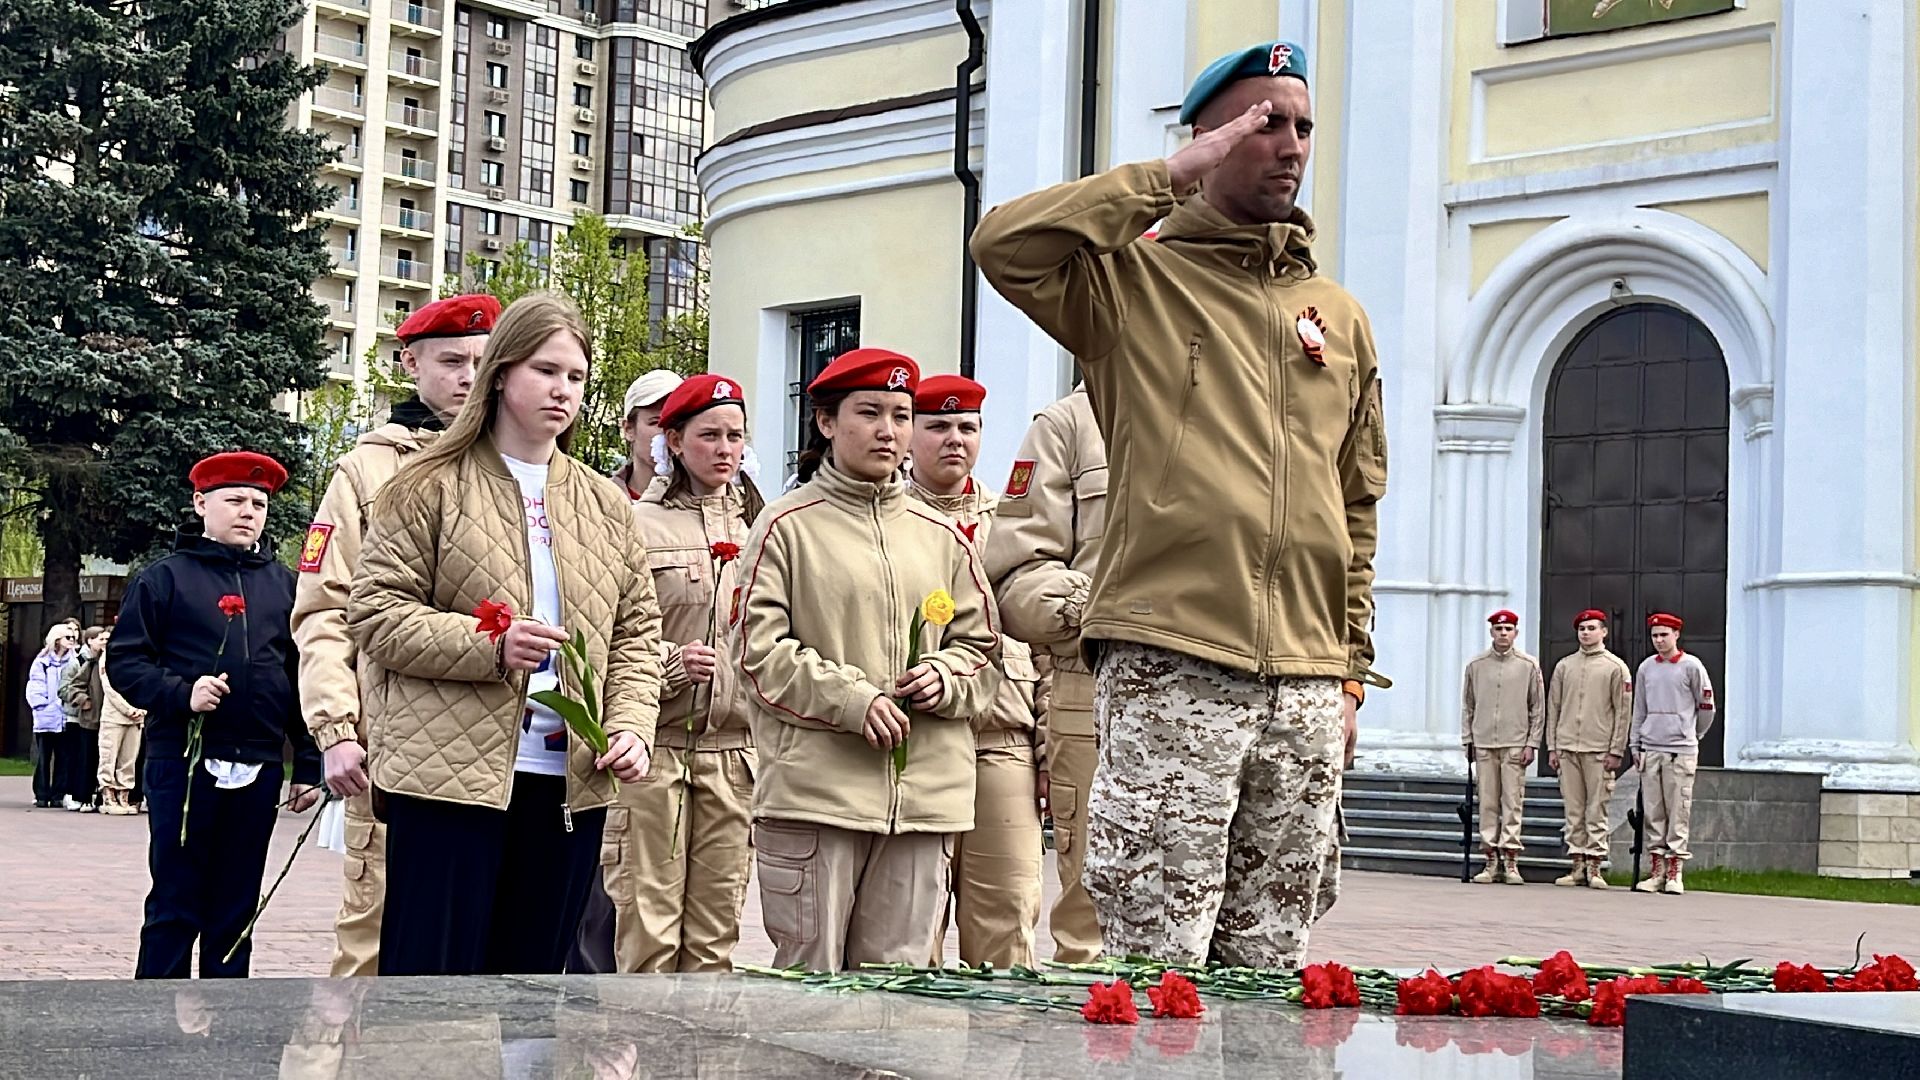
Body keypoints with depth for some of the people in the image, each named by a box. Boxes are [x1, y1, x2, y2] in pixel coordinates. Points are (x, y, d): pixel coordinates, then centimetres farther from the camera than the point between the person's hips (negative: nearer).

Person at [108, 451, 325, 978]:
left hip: (259, 771, 3)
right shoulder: (165, 578, 3)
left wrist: (309, 766, 8)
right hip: (183, 763, -3)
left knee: (235, 911, 8)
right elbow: (124, 660, -1)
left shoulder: (283, 585, 13)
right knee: (175, 906, -1)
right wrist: (181, 694, -18)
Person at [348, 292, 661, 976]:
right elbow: (374, 613, -4)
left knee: (530, 974, 10)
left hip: (571, 783, 5)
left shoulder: (606, 507, 17)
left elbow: (636, 633, 16)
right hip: (450, 774, -5)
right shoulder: (430, 487, 1)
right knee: (431, 974, -5)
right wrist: (486, 644, -18)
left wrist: (631, 725, -2)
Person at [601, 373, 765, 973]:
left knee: (715, 935, 5)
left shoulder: (758, 529, 13)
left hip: (735, 749, 4)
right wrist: (670, 662, -19)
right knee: (646, 927, -4)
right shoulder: (637, 524, 0)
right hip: (654, 745, -4)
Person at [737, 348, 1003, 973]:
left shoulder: (941, 536, 16)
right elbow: (760, 649, -5)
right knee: (809, 979, -3)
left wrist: (944, 677, -3)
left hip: (924, 795, 4)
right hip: (814, 785, -4)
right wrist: (851, 698, -14)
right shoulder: (789, 524, 2)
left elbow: (982, 647, 19)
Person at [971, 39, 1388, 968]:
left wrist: (1352, 672, 15)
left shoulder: (1340, 317, 20)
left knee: (1267, 966, 9)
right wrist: (1174, 177, -8)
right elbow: (1004, 244, -15)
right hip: (1170, 672, -5)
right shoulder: (1134, 280, 6)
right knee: (1158, 970, -8)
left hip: (1307, 690, 5)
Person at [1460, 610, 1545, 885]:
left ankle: (1510, 861, -4)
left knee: (1512, 802, -5)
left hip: (1515, 744, -2)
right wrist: (1467, 740, 8)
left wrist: (1531, 743, -2)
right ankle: (1491, 861, 5)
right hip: (1484, 744, 2)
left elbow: (1538, 708, 4)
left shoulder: (1528, 666, 4)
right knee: (1488, 803, 1)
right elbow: (1467, 706, 14)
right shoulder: (1476, 665, 9)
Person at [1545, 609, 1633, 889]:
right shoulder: (1564, 666, 14)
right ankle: (1577, 865, 7)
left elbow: (1623, 712, 0)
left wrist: (1616, 751, -6)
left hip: (1599, 750, -4)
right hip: (1567, 749, 4)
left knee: (1596, 810, -4)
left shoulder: (1616, 667, 2)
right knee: (1573, 810, 4)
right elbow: (1553, 708, 14)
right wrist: (1552, 747, 8)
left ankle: (1595, 867, -2)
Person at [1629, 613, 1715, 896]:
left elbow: (1707, 706, 7)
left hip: (1681, 750, -4)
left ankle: (1674, 873, -2)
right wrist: (1634, 745, 13)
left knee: (1678, 811, -4)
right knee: (1653, 812, 4)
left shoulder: (1691, 666, -1)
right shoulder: (1646, 667, 11)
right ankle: (1657, 870, 8)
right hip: (1650, 749, 4)